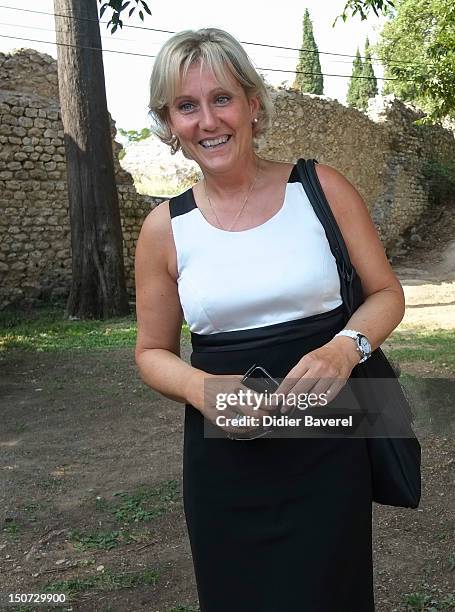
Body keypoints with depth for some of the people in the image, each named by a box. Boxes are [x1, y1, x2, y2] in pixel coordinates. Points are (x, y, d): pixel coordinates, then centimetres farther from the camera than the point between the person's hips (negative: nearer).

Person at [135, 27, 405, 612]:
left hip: (329, 446, -1)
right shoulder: (165, 228, -1)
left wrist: (345, 347, -17)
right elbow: (153, 351, 8)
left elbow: (386, 293, 4)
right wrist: (200, 387, -14)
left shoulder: (322, 188, -3)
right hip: (224, 450, 1)